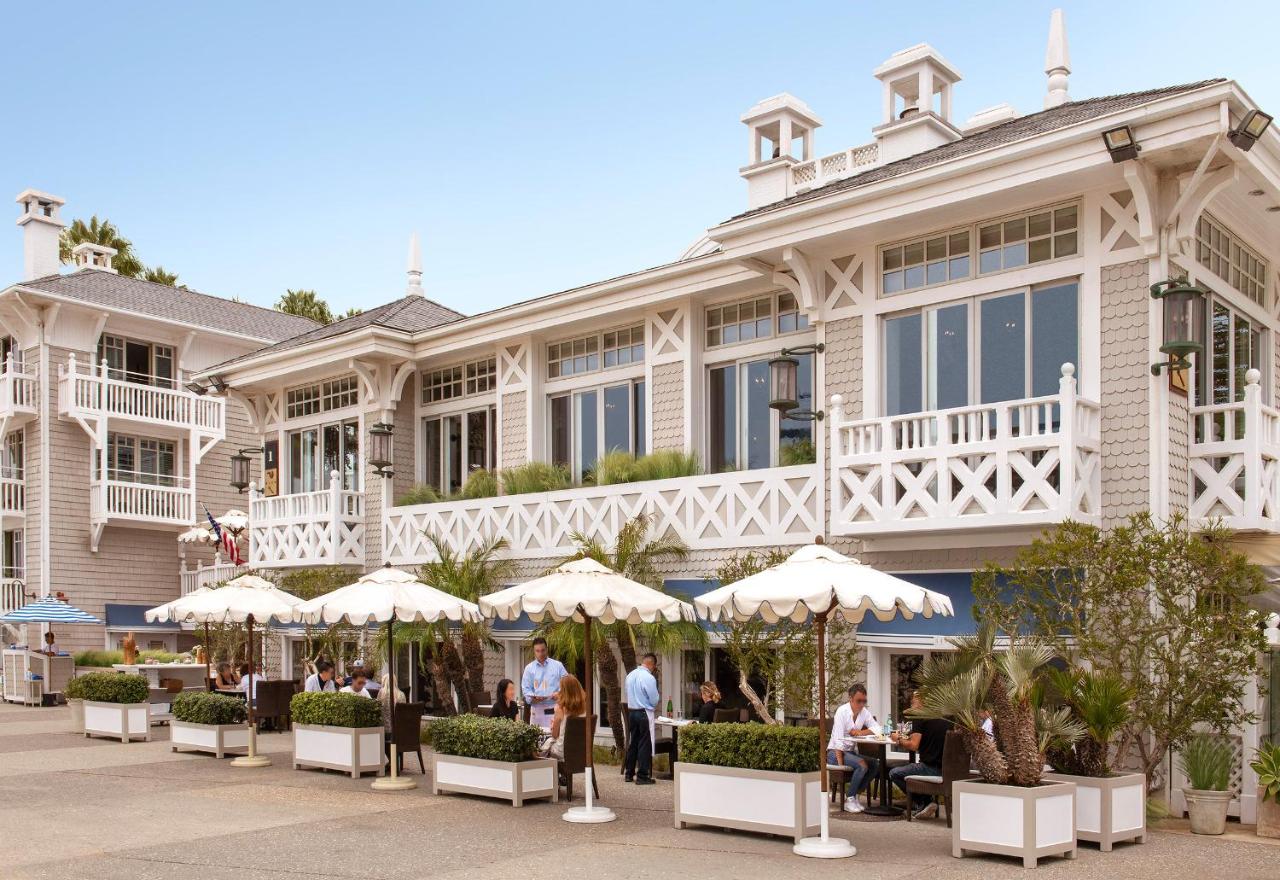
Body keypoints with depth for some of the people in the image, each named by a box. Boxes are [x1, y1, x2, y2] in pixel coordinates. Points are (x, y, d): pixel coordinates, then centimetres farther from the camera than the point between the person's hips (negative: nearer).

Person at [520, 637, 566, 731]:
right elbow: (525, 689, 5)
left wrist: (559, 693, -12)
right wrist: (533, 698, -14)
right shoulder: (529, 668, 10)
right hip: (537, 709, 1)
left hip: (555, 709, 0)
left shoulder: (558, 665, 9)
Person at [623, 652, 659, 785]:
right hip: (644, 713, -7)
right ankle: (642, 776, 2)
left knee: (632, 743, 15)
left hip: (631, 711, 7)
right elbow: (654, 701, -12)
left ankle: (629, 774, 22)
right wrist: (653, 705, 8)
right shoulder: (649, 678, -18)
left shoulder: (630, 675, 4)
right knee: (644, 745, 0)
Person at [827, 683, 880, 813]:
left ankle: (854, 794, -2)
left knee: (875, 764, -14)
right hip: (835, 752, -7)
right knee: (862, 765, -28)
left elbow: (877, 729, -1)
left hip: (851, 751, 7)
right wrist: (840, 763, -25)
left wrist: (861, 732, -18)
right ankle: (849, 799, -12)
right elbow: (838, 739, -21)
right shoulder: (842, 711, -16)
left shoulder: (864, 712, 2)